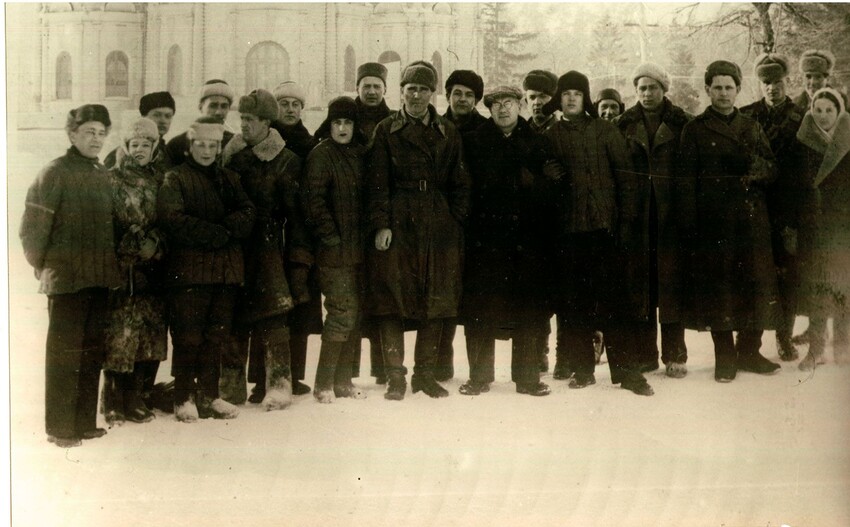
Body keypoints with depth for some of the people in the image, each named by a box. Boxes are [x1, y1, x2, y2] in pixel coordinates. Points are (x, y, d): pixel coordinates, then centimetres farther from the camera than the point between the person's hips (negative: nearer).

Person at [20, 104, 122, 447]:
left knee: (92, 353, 11)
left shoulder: (103, 175, 12)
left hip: (100, 277, 6)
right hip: (66, 278, -6)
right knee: (64, 353, 0)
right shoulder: (55, 173, -7)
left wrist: (111, 268, 12)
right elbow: (32, 227, -8)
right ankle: (59, 428, 9)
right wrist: (42, 266, -5)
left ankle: (85, 422, 21)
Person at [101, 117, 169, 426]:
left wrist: (156, 244, 3)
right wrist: (137, 244, -9)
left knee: (147, 337, 6)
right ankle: (113, 404, 3)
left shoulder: (160, 181, 14)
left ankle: (134, 400, 17)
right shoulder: (112, 180, 1)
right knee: (119, 337, -7)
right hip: (122, 270, -5)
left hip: (151, 272, 5)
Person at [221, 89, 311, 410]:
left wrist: (299, 256, -3)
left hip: (268, 250, -3)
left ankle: (277, 384, -4)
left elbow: (295, 212, 0)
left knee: (272, 317, -9)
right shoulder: (231, 156, 10)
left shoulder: (287, 162, 2)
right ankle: (231, 386, 12)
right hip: (233, 250, 3)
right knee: (234, 318, 4)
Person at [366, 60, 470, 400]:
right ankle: (395, 375, 4)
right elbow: (377, 183, 0)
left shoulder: (448, 132, 13)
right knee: (393, 299, -4)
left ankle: (425, 373, 15)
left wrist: (457, 224, 3)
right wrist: (380, 224, -10)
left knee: (436, 301, 4)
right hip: (398, 225, -2)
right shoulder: (386, 131, 6)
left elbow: (459, 183, 12)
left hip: (439, 227, 3)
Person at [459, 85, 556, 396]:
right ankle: (479, 376, 10)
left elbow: (548, 188, 8)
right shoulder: (473, 141, 8)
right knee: (481, 308, 0)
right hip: (485, 236, -1)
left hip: (528, 238, 1)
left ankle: (528, 376, 13)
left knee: (530, 310, 3)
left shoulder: (537, 143, 12)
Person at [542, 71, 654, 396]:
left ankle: (625, 369, 0)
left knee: (612, 299, -5)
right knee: (573, 303, 3)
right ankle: (582, 369, 13)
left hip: (604, 226, -2)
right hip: (567, 231, 2)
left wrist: (626, 222, -4)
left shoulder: (605, 131, 7)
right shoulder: (551, 137, 11)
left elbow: (625, 177, 3)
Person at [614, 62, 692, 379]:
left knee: (671, 280, -1)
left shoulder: (682, 123, 5)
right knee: (639, 279, 3)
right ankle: (644, 354, 11)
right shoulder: (624, 125, 9)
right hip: (637, 217, 1)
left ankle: (674, 355, 6)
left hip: (671, 214, -1)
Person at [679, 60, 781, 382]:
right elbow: (688, 180, 0)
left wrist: (755, 167, -10)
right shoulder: (695, 130, 6)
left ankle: (749, 352, 15)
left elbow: (772, 171, 14)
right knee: (718, 287, -3)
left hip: (752, 220, 4)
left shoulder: (752, 128, 17)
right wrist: (691, 224, -9)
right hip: (714, 222, -3)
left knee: (756, 285, 2)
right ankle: (724, 357, 7)